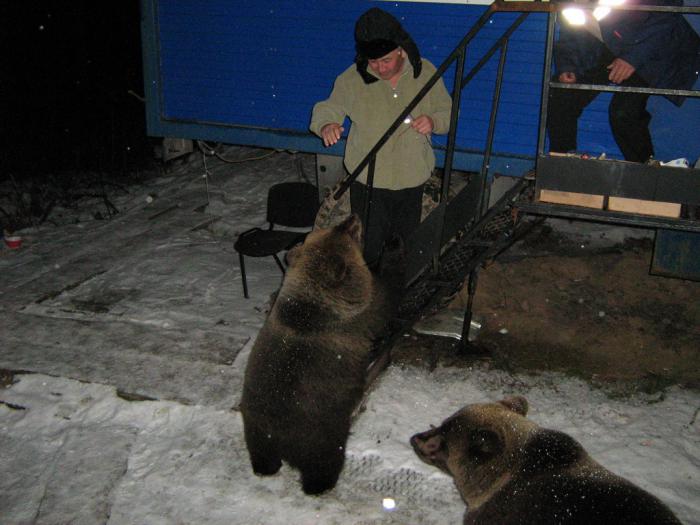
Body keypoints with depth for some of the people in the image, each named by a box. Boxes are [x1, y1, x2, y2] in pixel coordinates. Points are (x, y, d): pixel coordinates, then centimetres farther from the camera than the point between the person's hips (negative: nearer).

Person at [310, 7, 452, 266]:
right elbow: (327, 109, -4)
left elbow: (448, 112, 2)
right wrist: (326, 125, -29)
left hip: (411, 178, 2)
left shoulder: (425, 73, -7)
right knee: (368, 247, 5)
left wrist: (433, 122, -22)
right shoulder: (352, 78, -12)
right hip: (368, 180, -2)